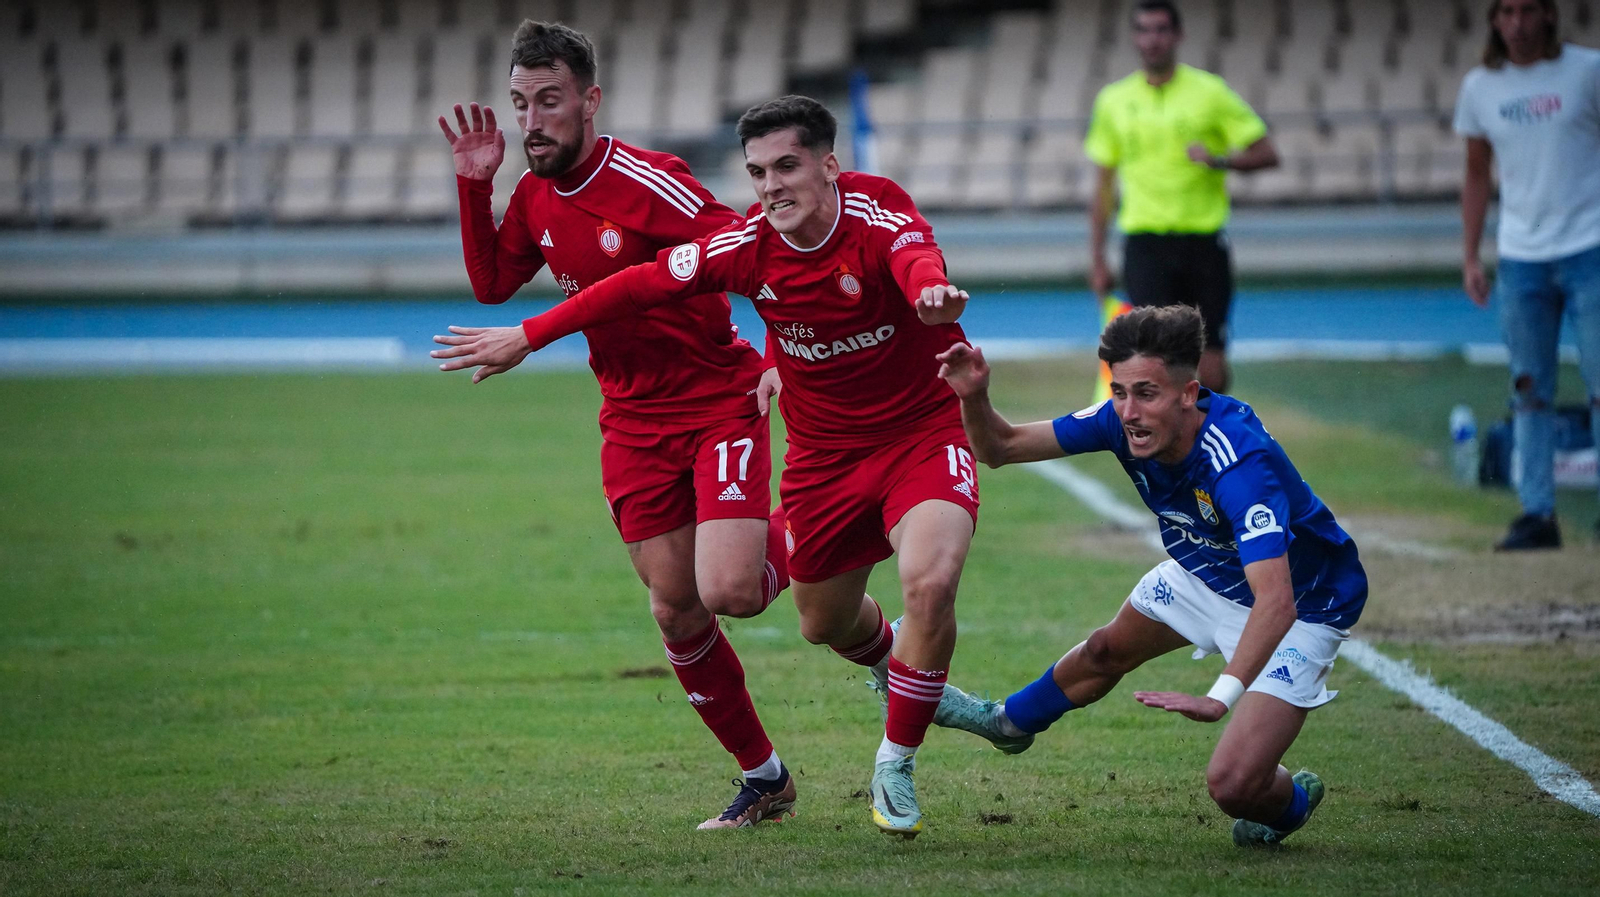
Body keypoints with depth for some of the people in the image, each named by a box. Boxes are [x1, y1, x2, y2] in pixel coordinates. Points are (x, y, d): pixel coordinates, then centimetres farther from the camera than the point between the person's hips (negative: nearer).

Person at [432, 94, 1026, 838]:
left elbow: (916, 258, -47)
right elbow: (641, 286, -4)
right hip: (825, 452, 4)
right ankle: (896, 664, 56)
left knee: (929, 581, -27)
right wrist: (527, 337, -1)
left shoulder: (877, 210, -24)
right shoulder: (746, 247, -14)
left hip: (924, 429, -4)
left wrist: (930, 289, -72)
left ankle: (897, 763, -4)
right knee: (825, 623, 17)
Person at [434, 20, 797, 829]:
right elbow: (492, 284, 15)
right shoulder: (536, 194, 3)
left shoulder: (648, 184, -20)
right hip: (634, 422, 6)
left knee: (728, 591, -20)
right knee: (676, 612, 3)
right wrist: (474, 187, 4)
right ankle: (763, 778, 18)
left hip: (719, 404, -6)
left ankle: (791, 542, 17)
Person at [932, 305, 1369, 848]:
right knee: (1107, 651, 28)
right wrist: (974, 398, -32)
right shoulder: (1125, 419, -20)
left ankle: (1291, 803, 18)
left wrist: (1221, 697, -64)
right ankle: (1008, 722, 60)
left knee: (1232, 786, -18)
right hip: (1208, 574, 7)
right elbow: (1000, 448, -10)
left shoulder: (1239, 463, -42)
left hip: (1301, 610, -7)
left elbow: (1275, 602, -51)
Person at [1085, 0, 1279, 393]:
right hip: (1145, 243, 1)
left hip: (1204, 241, 0)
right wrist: (1097, 260, 11)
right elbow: (1103, 186, 15)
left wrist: (1218, 159, -18)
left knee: (1211, 372, 0)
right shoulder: (1114, 101, 9)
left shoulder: (1209, 92, 2)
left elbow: (1265, 154, 1)